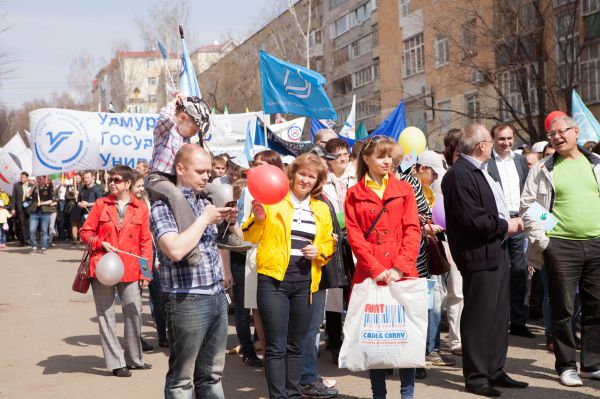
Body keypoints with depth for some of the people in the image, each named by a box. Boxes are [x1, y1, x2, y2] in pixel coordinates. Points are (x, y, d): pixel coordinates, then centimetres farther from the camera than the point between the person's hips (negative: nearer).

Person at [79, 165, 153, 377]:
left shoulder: (141, 208, 3)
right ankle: (116, 362, 11)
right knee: (106, 316, 2)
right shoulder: (101, 204, 5)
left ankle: (134, 359, 20)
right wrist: (101, 243, -11)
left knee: (134, 313, 2)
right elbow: (85, 232, 7)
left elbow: (146, 241, 3)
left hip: (130, 269, 0)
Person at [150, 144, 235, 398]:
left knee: (211, 374, 15)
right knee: (181, 378, 3)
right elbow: (176, 250, -26)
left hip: (218, 297, 8)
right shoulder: (164, 206, -9)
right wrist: (204, 219, -16)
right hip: (188, 301, -7)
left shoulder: (205, 202, 14)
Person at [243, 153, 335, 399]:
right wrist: (258, 219, -20)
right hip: (274, 280, -4)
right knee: (276, 346, -5)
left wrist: (319, 251, -4)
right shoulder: (273, 200, 1)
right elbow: (250, 237, -1)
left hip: (305, 283, 4)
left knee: (296, 346, 12)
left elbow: (328, 243, 18)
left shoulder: (322, 209, 13)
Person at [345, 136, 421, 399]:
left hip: (402, 273, 0)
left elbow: (412, 230, 2)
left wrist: (400, 267, -11)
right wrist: (377, 269, -11)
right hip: (369, 274, 0)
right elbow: (355, 236, 0)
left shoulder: (404, 190, 9)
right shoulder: (354, 195, 7)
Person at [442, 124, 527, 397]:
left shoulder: (479, 171, 15)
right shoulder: (460, 175, -18)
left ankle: (495, 371, 27)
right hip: (478, 255, -10)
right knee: (478, 317, -2)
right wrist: (504, 226, -13)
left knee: (498, 315, 16)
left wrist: (510, 221, 9)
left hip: (496, 251, 11)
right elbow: (473, 218, -23)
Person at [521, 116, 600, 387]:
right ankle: (566, 365, 13)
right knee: (563, 308, 2)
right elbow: (527, 205, 2)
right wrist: (540, 239, -6)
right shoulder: (543, 169, 4)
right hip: (560, 246, -2)